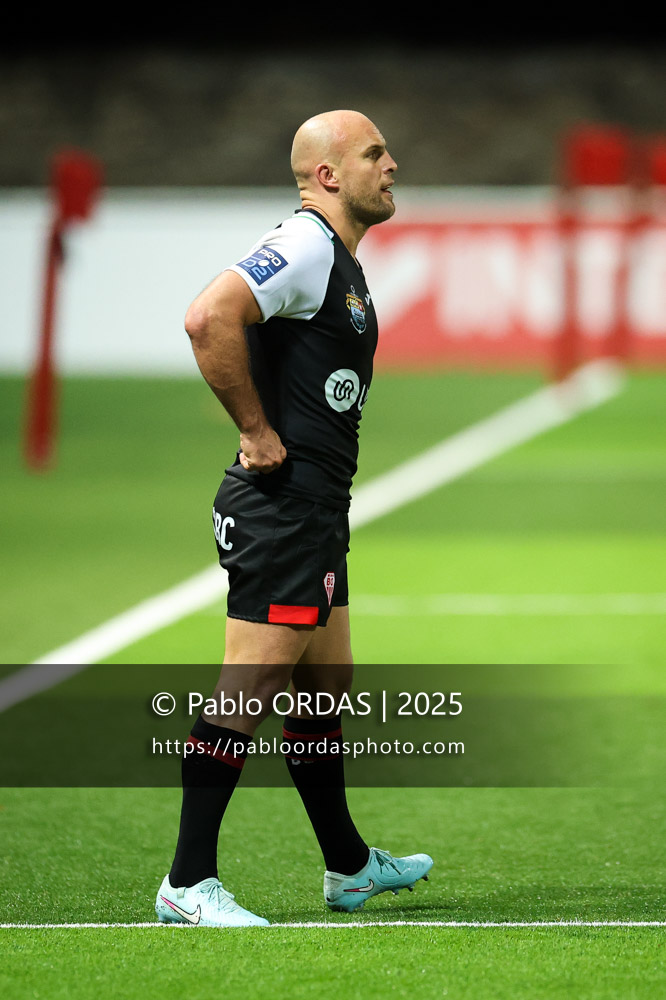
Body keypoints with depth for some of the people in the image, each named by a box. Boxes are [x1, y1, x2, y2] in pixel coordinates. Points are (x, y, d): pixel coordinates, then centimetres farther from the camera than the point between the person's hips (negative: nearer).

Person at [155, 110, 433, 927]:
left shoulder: (339, 261, 19)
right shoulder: (305, 246, -14)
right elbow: (208, 318, -29)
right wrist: (259, 432, -21)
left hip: (315, 512, 11)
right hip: (282, 506, -11)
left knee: (325, 688, 18)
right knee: (250, 689, -10)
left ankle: (349, 867, 29)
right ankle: (188, 884, -9)